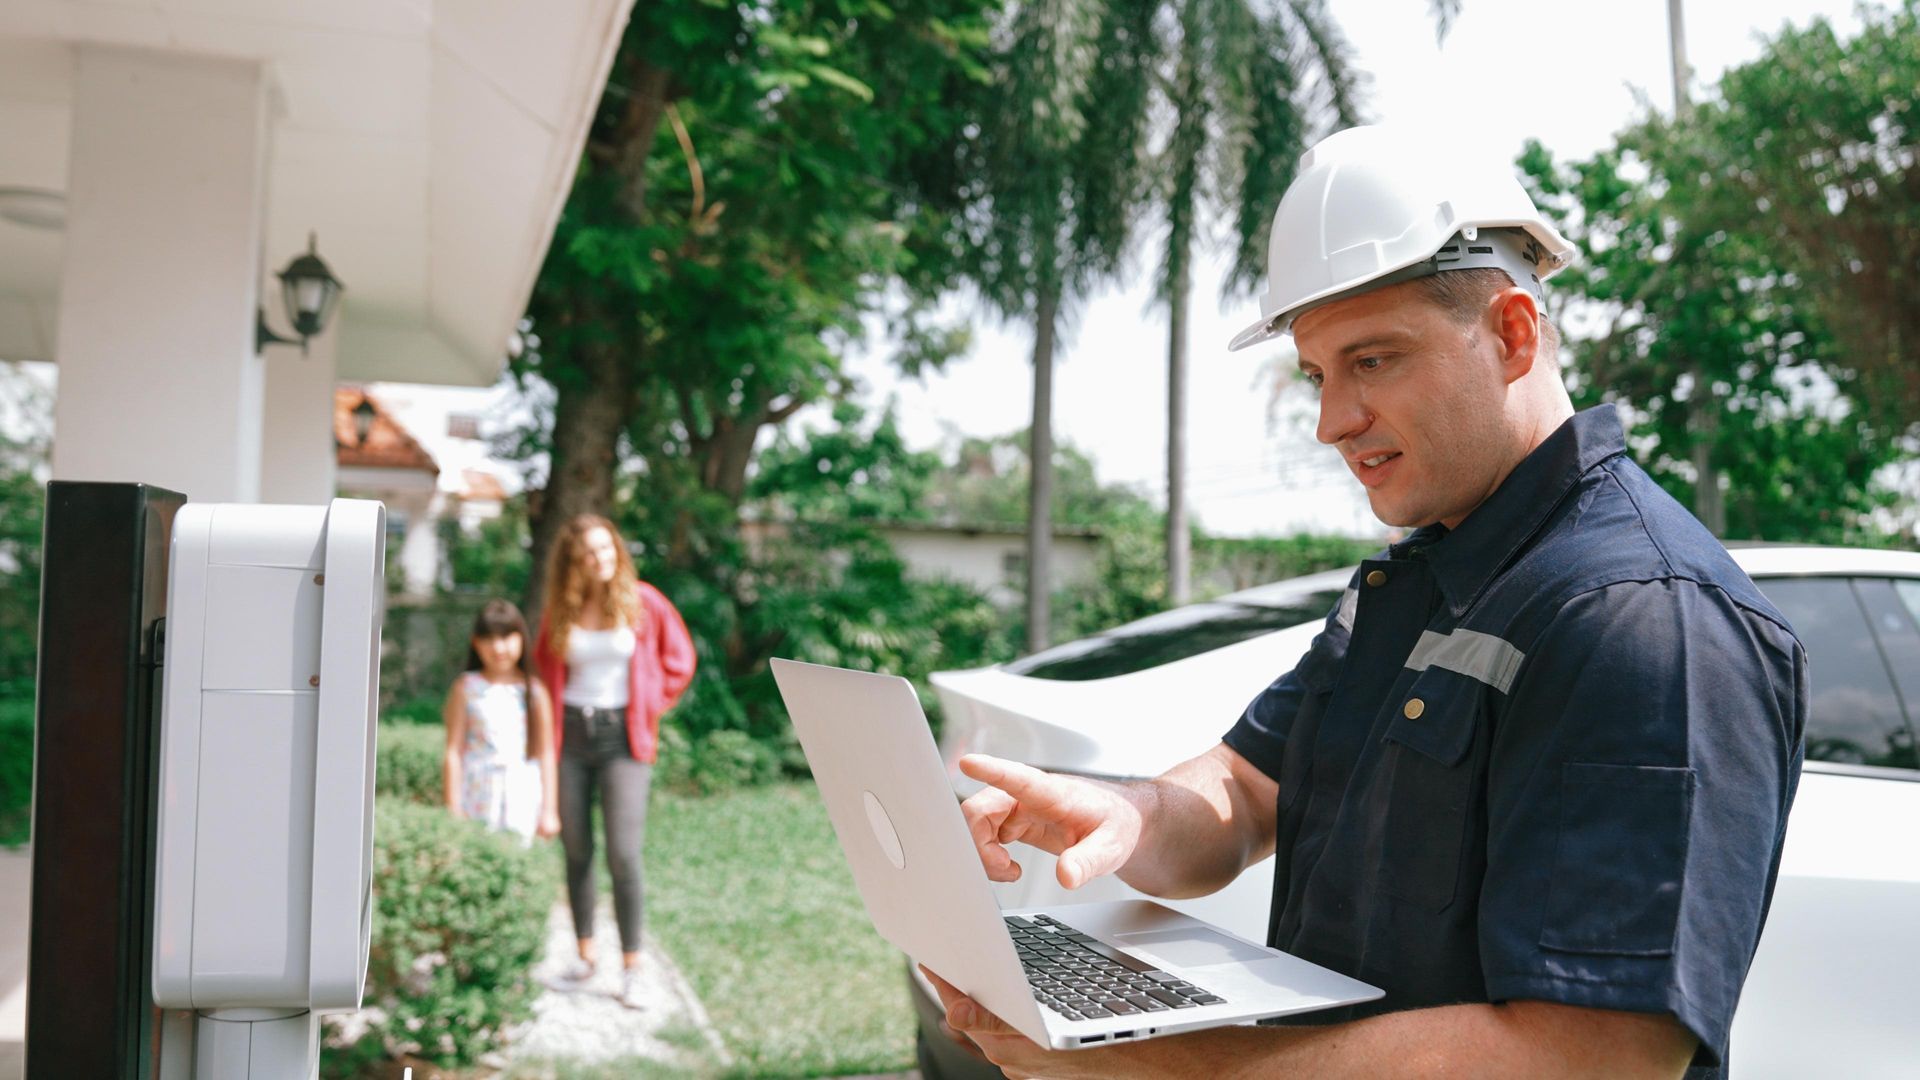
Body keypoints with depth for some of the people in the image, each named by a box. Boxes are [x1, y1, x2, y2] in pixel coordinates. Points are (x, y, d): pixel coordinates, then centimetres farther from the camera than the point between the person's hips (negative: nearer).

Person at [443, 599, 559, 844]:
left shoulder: (534, 691, 3)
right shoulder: (466, 688, 2)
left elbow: (546, 753, 5)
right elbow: (454, 752, 2)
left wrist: (549, 810, 4)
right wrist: (453, 810, 0)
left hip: (521, 795, 0)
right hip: (477, 796, 0)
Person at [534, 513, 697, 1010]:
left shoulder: (642, 602, -2)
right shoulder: (561, 611, 5)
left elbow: (679, 660, 7)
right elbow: (544, 666, 21)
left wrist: (650, 709, 3)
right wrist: (549, 718, 9)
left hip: (623, 739, -3)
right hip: (570, 735, 3)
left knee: (623, 854, -9)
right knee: (577, 852, 7)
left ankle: (632, 969, -1)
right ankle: (585, 955, 19)